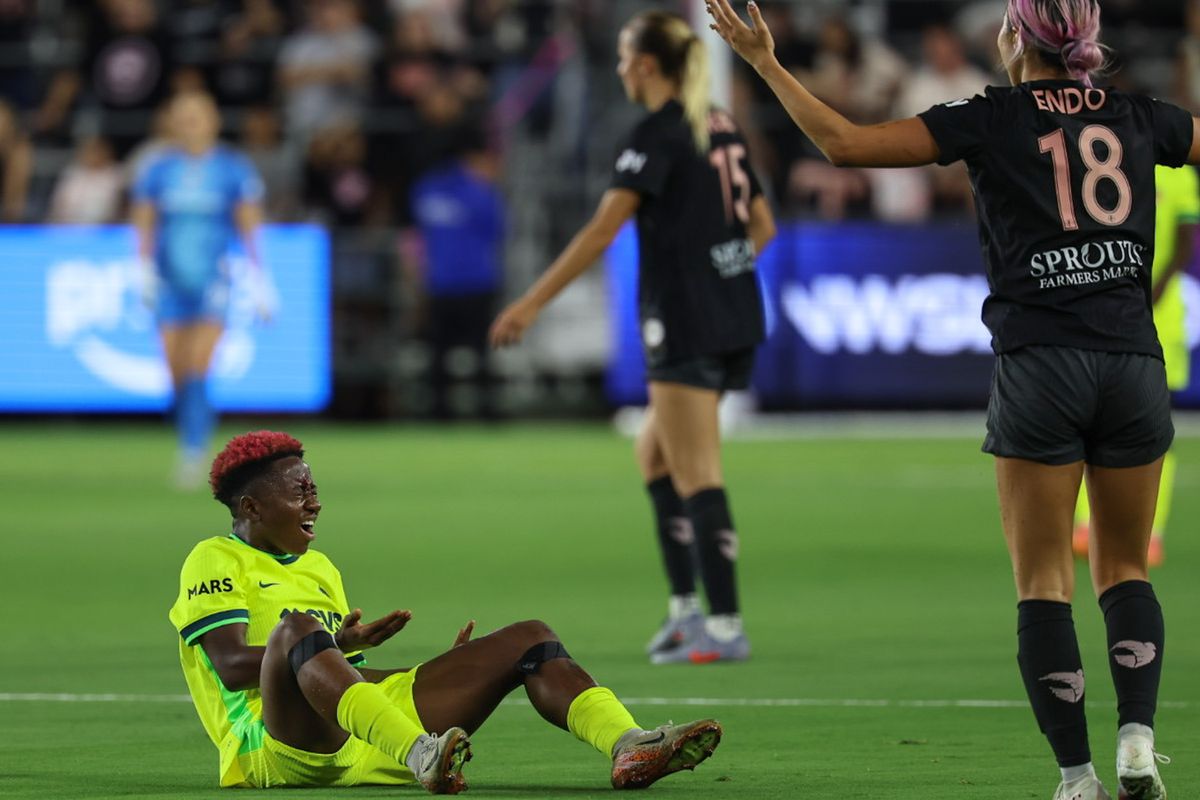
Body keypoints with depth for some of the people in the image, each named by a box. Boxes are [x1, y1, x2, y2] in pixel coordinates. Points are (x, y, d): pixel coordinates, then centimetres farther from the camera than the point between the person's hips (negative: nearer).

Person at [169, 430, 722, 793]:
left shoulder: (317, 567, 31)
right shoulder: (214, 561, 6)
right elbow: (232, 665, -11)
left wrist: (446, 677, 13)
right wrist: (335, 646, -20)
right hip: (277, 750, -7)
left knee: (528, 639, -2)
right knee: (296, 627, -39)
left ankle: (629, 747, -31)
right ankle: (421, 757, -61)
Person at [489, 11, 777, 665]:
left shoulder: (657, 134, -12)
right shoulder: (721, 128, 13)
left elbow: (602, 230, -18)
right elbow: (761, 224, 20)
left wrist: (532, 304, -18)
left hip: (686, 323, -9)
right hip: (736, 319, 9)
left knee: (696, 476, -6)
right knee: (654, 451, 18)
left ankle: (725, 626, -9)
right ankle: (685, 607, 14)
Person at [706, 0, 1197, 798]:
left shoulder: (989, 122, 1)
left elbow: (844, 140, -2)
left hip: (1039, 365, -3)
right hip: (1135, 364, 3)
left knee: (1044, 581, 3)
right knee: (1125, 568, 14)